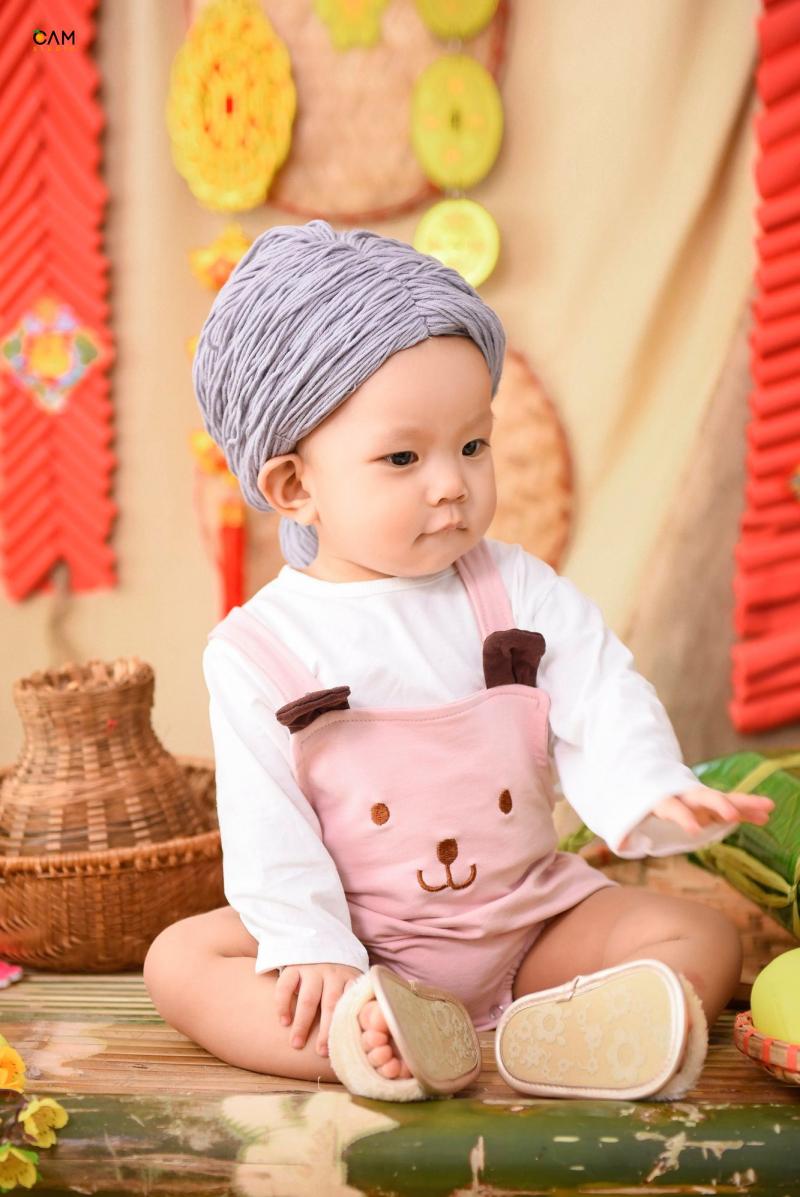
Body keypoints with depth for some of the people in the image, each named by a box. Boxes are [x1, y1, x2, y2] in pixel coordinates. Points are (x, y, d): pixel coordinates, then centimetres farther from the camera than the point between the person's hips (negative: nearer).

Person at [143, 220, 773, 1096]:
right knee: (179, 960, -20)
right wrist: (312, 951, -22)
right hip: (357, 942, -1)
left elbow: (601, 712, -13)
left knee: (702, 939, -15)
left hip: (532, 917, 2)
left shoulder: (522, 594, -4)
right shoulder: (257, 649, -9)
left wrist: (653, 797, -34)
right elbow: (265, 820, -11)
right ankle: (367, 1044, -41)